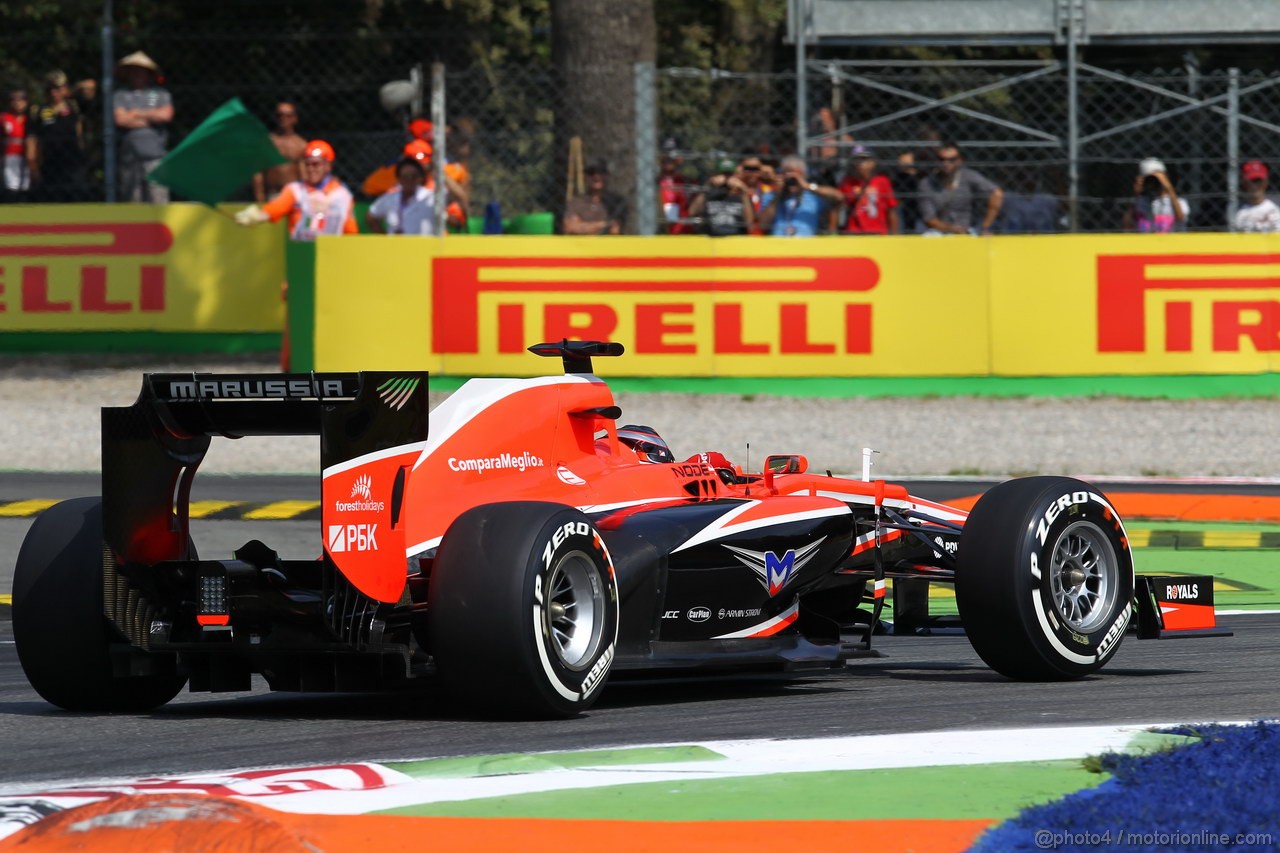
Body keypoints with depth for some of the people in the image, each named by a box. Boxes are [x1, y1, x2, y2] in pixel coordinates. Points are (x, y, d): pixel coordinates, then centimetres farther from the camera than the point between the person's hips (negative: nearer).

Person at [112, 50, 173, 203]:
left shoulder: (161, 94, 12)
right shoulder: (120, 95, 12)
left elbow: (166, 115, -4)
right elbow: (121, 119, -3)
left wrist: (137, 113, 4)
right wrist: (151, 118, 1)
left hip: (155, 156, -1)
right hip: (130, 155, 1)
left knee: (158, 200, -10)